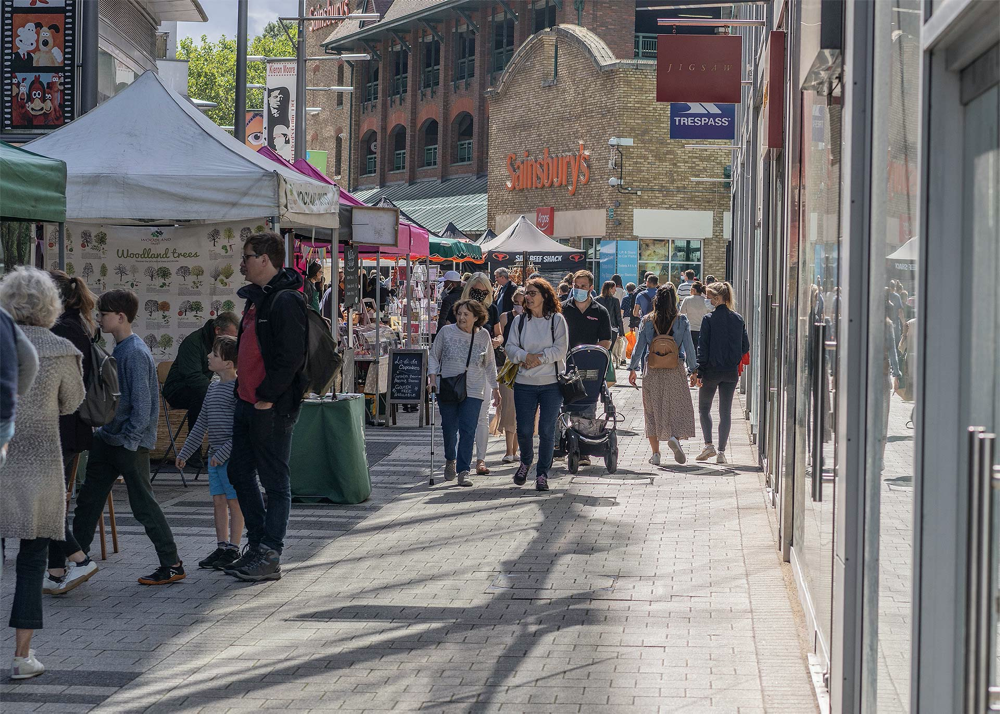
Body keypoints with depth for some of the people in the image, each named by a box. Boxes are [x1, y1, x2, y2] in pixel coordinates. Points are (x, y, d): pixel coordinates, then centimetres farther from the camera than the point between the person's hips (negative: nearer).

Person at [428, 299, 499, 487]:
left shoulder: (483, 336, 5)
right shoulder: (447, 332, 1)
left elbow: (489, 365, 15)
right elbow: (434, 356, 8)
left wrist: (495, 389, 16)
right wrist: (432, 377, -6)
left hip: (473, 392, 0)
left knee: (468, 431, -9)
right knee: (449, 428, 5)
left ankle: (463, 471, -7)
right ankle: (450, 460, 33)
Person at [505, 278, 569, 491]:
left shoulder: (557, 320, -1)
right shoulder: (520, 320, 8)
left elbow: (560, 349, -7)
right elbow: (511, 347, 4)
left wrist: (539, 359, -13)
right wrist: (526, 356, -14)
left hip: (552, 383, -2)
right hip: (524, 383, 2)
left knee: (547, 431, -2)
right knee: (524, 430, 0)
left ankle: (542, 474, 9)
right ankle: (525, 462, 29)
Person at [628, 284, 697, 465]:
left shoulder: (647, 321, -1)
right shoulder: (681, 321, -4)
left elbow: (639, 346, 1)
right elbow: (689, 347, -3)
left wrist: (633, 368, 9)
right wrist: (693, 369, 5)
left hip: (653, 371, 1)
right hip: (675, 370, -1)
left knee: (652, 411, 9)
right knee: (679, 408, 11)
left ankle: (655, 453, 7)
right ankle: (675, 437, -16)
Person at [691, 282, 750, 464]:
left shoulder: (709, 319, -11)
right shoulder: (738, 319, 2)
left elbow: (703, 348, -12)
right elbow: (745, 347, 6)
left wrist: (698, 372, -10)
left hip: (711, 371, -4)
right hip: (731, 372, 4)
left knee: (704, 408, 13)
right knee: (725, 411, 8)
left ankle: (709, 445, 0)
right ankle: (721, 451, 5)